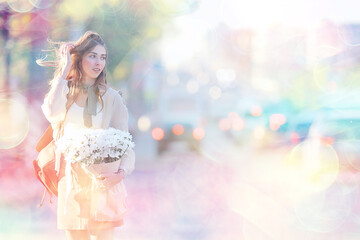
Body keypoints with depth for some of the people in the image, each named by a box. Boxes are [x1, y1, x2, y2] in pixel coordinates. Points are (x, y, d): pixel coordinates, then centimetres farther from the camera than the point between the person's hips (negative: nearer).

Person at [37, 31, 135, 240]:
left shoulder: (111, 97, 2)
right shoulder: (64, 92, 7)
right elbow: (52, 112, -17)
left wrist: (121, 172, -22)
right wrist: (64, 70, -10)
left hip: (102, 180, -2)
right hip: (71, 181, 2)